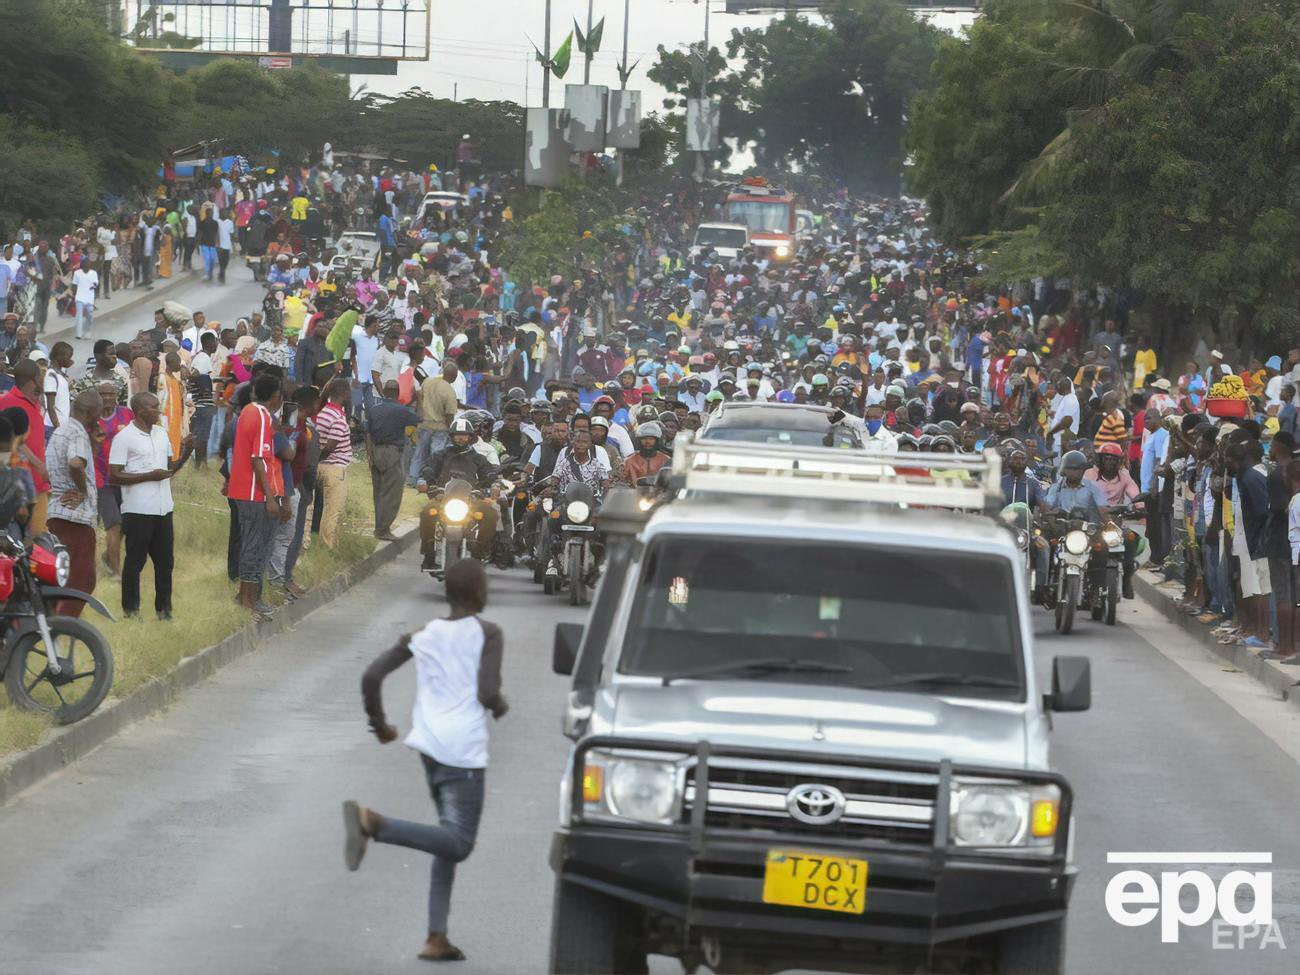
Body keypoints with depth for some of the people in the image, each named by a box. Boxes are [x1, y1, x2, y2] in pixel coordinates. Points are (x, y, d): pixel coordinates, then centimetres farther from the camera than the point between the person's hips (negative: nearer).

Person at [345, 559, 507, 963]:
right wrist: (501, 707, 10)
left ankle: (437, 937, 10)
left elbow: (372, 676, 5)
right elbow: (487, 693, -13)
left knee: (451, 841, 18)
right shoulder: (488, 634, -3)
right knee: (458, 844, -11)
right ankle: (373, 821, -30)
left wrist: (379, 724, 19)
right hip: (463, 751, -7)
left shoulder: (423, 635, 11)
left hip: (430, 745, 7)